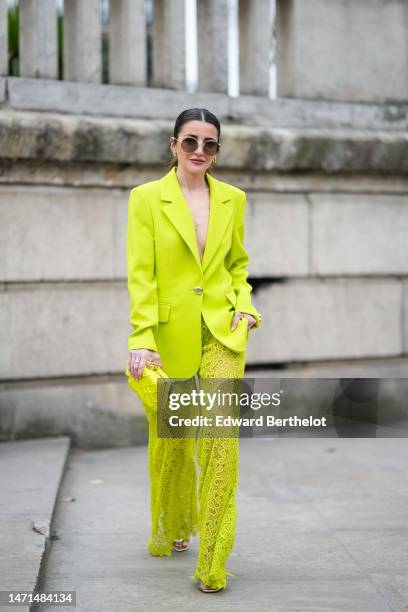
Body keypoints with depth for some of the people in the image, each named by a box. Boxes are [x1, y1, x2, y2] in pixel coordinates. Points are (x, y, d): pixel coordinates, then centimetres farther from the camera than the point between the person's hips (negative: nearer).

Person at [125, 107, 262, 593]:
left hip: (222, 331, 1)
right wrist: (142, 339, -15)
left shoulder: (233, 199, 8)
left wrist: (244, 305, 0)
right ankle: (172, 530, 37)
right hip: (169, 332, -1)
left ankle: (212, 562, -4)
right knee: (169, 441, 11)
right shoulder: (146, 198, -2)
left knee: (221, 436, -11)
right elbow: (139, 274, -8)